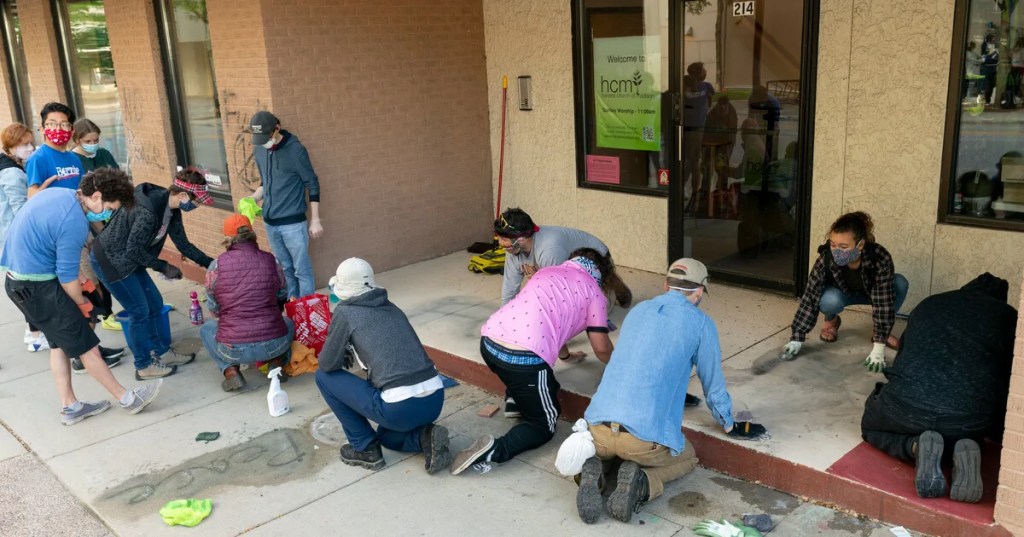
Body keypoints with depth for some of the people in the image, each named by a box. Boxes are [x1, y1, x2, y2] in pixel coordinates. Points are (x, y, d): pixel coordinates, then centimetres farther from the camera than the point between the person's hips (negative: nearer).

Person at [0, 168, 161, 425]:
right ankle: (127, 399, 10)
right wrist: (84, 306, -3)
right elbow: (66, 275, -20)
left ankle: (70, 407, 24)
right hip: (38, 287, -10)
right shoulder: (75, 222, -24)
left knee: (60, 343, 18)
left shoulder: (57, 193, 5)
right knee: (85, 344, 0)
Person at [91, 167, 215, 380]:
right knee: (140, 312, -2)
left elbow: (183, 244, 6)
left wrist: (211, 263, 3)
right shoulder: (147, 211, -32)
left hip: (129, 260, 9)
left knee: (155, 304, 13)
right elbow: (133, 250, -25)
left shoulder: (171, 210, -3)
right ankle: (144, 366, 13)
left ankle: (162, 352, 29)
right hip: (110, 262, -9)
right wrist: (164, 267, -15)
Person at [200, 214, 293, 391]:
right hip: (274, 345, 1)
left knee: (206, 329, 31)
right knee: (288, 323, 35)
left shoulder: (217, 265, -3)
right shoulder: (270, 260, 1)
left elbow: (213, 308, 9)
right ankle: (276, 363, 10)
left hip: (234, 350, -1)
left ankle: (230, 371, 9)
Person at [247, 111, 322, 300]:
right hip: (270, 223, 6)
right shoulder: (259, 150, 4)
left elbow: (313, 186, -8)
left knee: (302, 270, 2)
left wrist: (315, 221, -10)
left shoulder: (295, 149, -13)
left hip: (293, 223, -6)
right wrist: (252, 200, -1)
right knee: (285, 269, 16)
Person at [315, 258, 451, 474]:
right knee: (386, 436, 38)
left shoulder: (345, 312, 0)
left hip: (401, 407, -7)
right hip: (435, 400, 7)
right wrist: (354, 354, 35)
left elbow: (327, 364, 6)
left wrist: (347, 355, 26)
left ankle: (365, 448, 16)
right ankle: (425, 437, 8)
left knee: (324, 376, 13)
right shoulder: (392, 308, 18)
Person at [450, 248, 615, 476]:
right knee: (544, 426, 11)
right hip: (524, 358, -7)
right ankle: (495, 449, -14)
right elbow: (602, 349, 14)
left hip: (489, 342, 7)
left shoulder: (547, 271, 28)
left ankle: (515, 399, 18)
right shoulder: (594, 293, 12)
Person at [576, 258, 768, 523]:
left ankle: (595, 470, 4)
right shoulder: (701, 323, 3)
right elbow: (713, 382, 14)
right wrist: (729, 425, 34)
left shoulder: (638, 310, 18)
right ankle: (641, 481, -1)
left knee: (609, 448, 39)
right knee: (687, 457, 29)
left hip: (598, 424, 4)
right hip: (644, 434, -4)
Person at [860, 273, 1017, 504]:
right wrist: (994, 430, 43)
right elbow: (1010, 381, 24)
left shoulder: (928, 305, 26)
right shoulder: (1008, 316, 20)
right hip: (972, 418, 1)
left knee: (871, 426, 32)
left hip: (907, 405, -1)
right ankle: (966, 449, 3)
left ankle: (917, 446, 1)